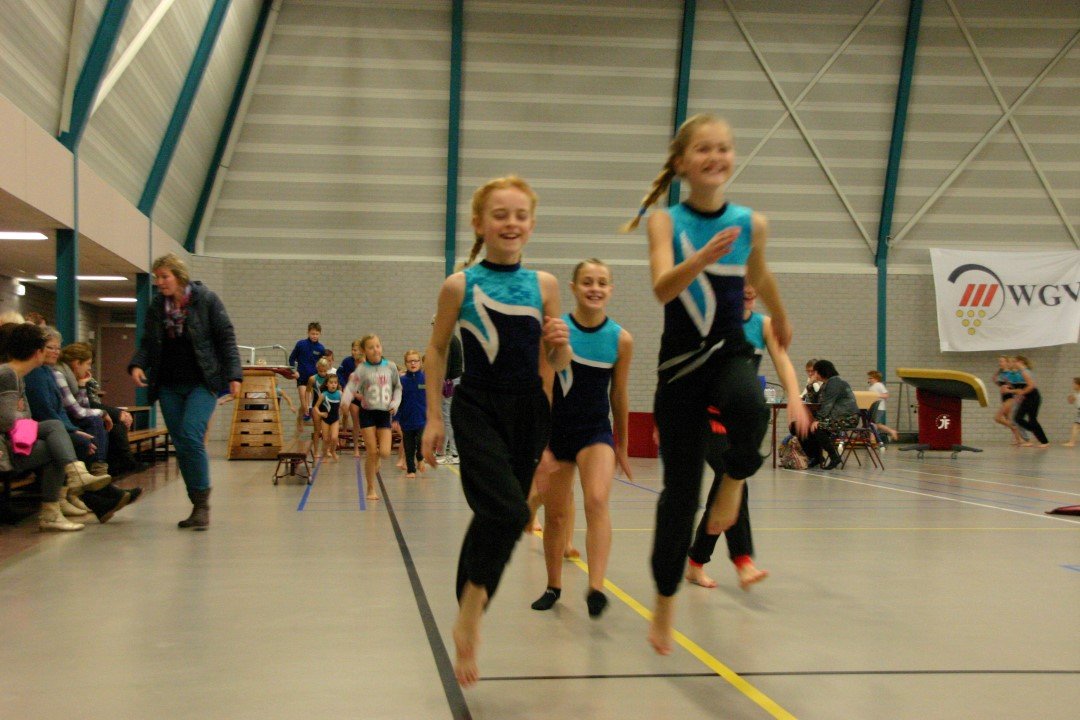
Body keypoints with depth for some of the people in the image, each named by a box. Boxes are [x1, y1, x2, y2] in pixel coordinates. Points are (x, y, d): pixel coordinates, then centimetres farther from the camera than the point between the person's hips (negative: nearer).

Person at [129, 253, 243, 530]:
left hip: (201, 383, -5)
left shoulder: (206, 300, -3)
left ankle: (202, 503, -11)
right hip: (169, 386, 5)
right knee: (180, 446, 5)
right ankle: (198, 507, 15)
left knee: (190, 437, -21)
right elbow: (148, 344, 13)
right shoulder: (156, 306, 9)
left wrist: (233, 375, -11)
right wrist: (137, 365, -7)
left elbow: (226, 338, -3)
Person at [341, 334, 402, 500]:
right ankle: (371, 489, 11)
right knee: (371, 452, -3)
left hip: (384, 413, 2)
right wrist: (345, 401, -36)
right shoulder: (362, 369, -7)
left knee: (385, 452, -9)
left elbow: (398, 387, 15)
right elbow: (350, 388, -16)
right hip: (367, 412, -2)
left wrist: (395, 403, 0)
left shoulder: (390, 366, 2)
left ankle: (377, 459, 29)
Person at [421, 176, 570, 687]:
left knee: (497, 519, 10)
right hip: (478, 409, -3)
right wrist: (433, 416, 3)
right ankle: (471, 611, -1)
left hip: (529, 413, 4)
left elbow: (556, 363, 10)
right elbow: (437, 349, 6)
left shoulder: (543, 284, 3)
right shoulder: (460, 285, -4)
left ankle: (468, 619, 26)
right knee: (507, 512, -21)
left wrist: (561, 343, -12)